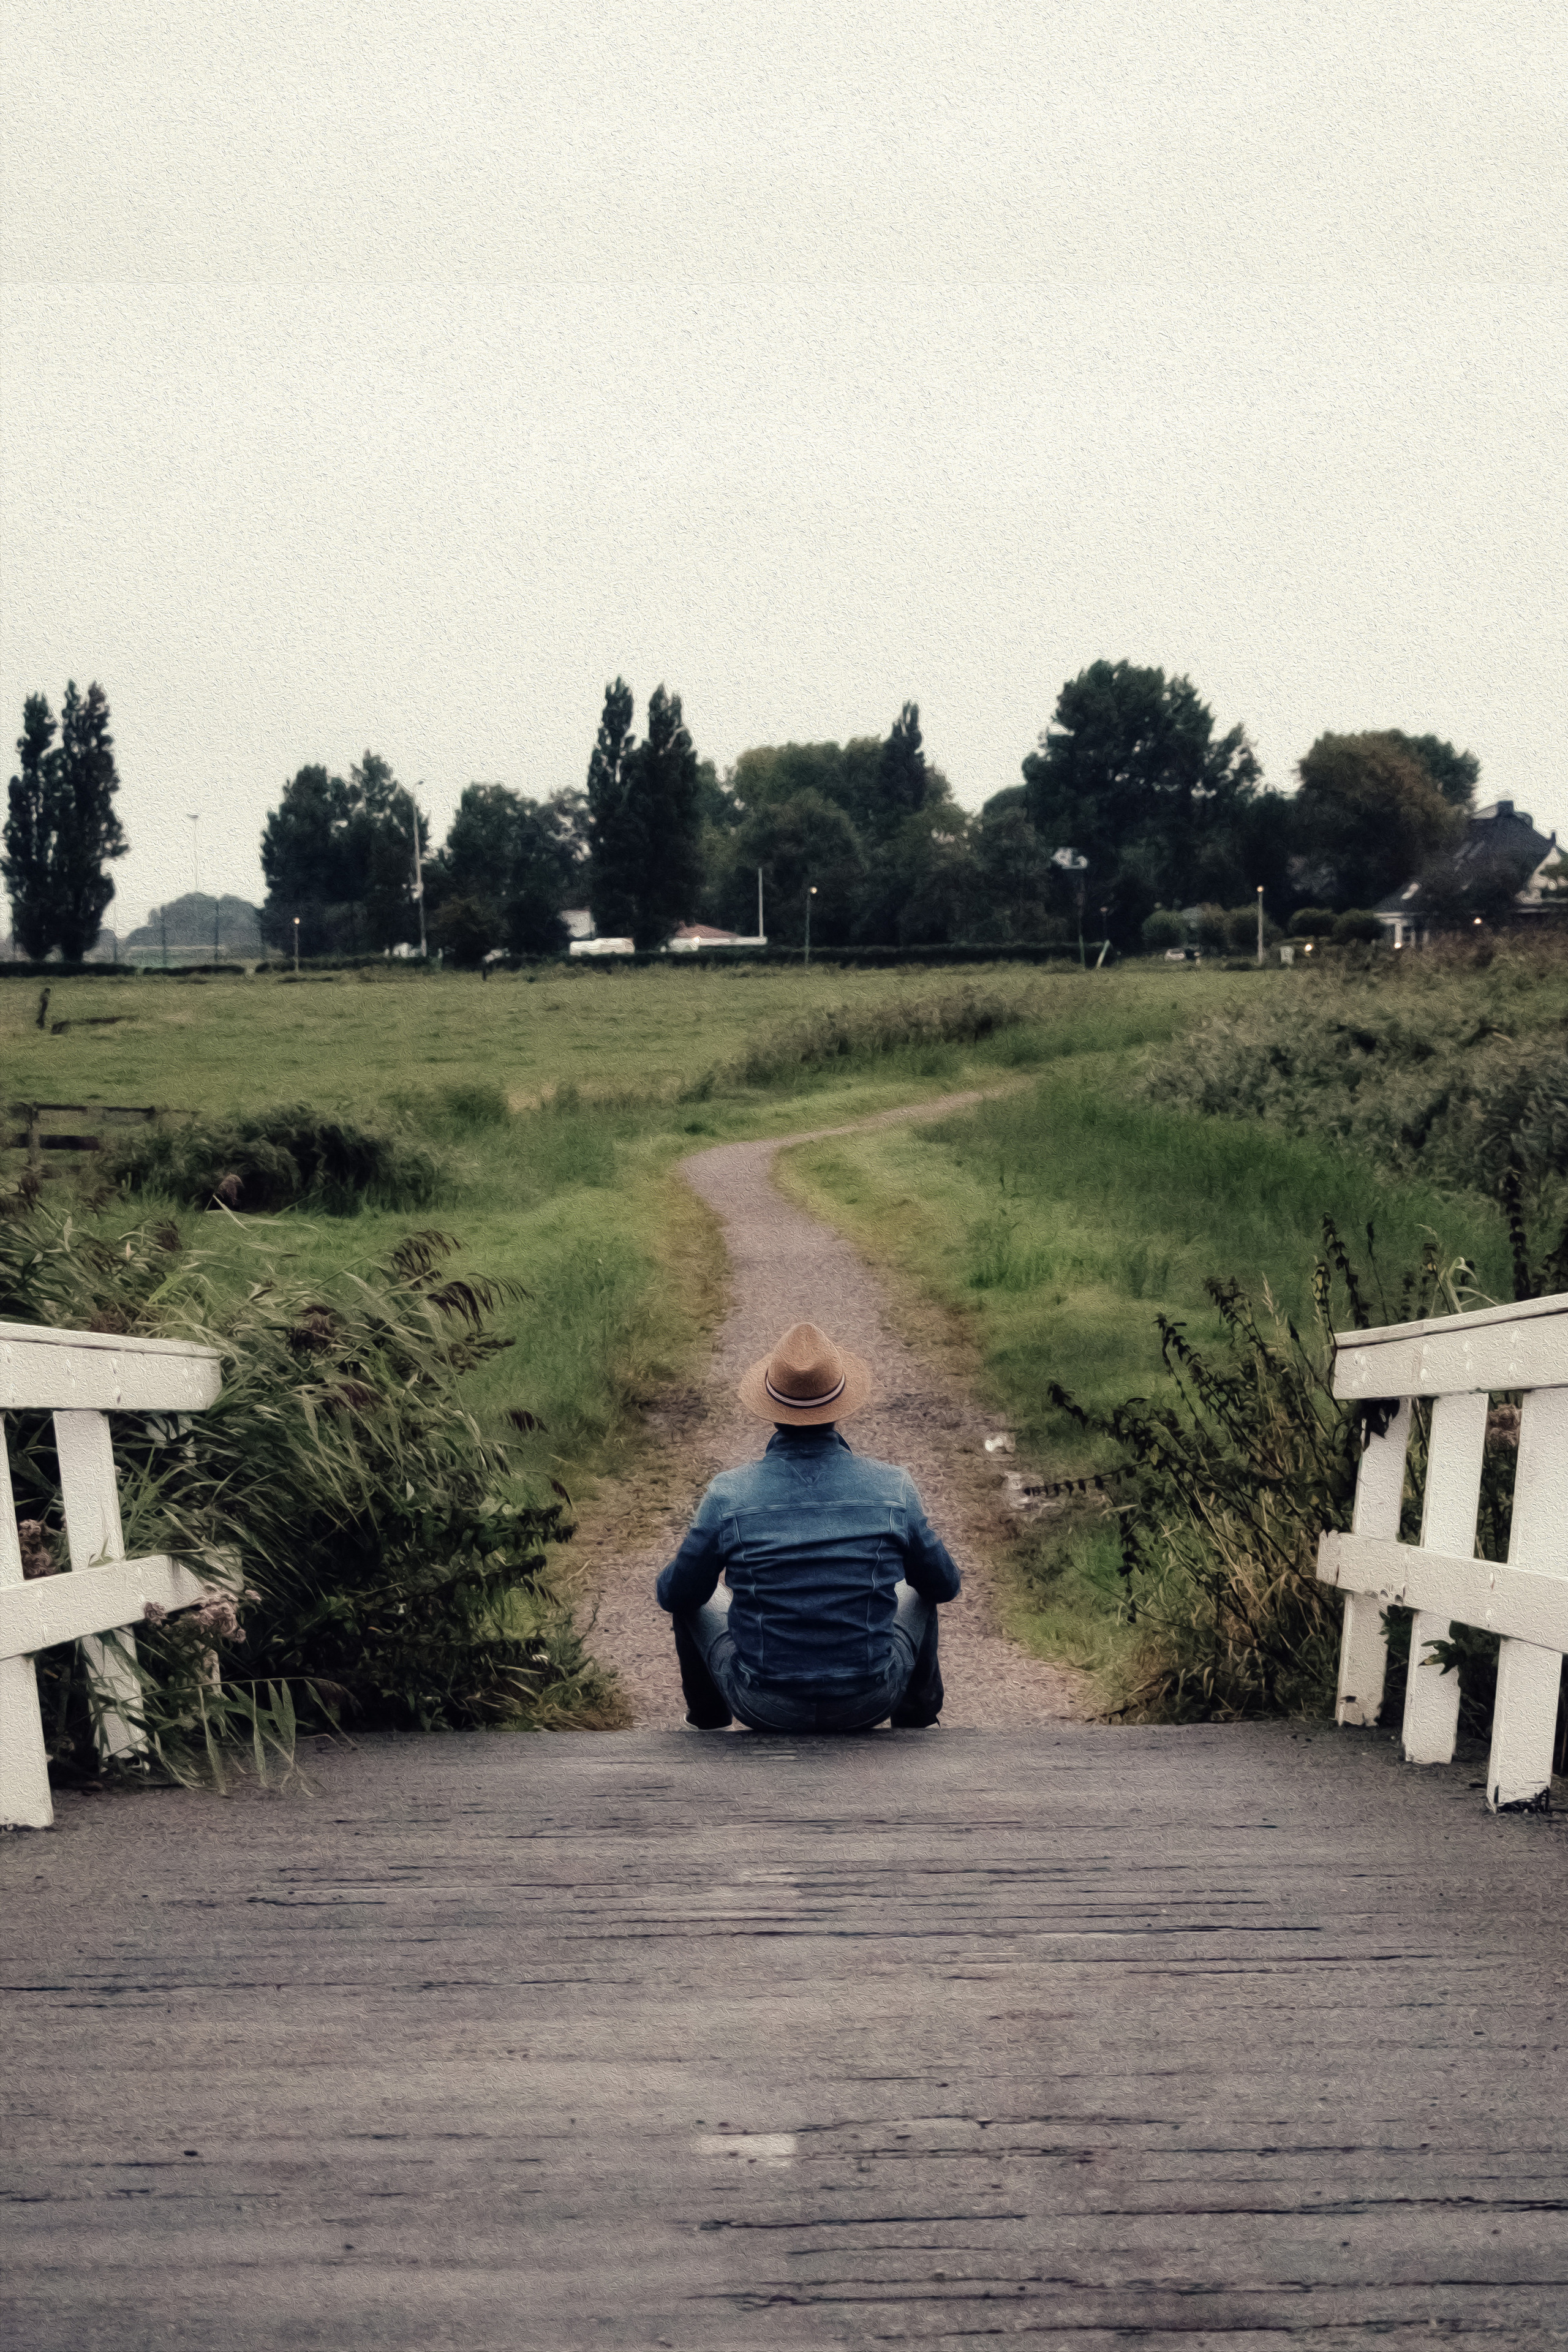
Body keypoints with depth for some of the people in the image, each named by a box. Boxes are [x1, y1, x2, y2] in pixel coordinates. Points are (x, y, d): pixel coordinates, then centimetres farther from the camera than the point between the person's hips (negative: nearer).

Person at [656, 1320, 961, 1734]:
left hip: (765, 1708, -1)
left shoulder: (729, 1495, -16)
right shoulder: (892, 1488, -13)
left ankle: (708, 1727, 49)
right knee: (917, 1595, 30)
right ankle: (915, 1725, 50)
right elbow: (945, 1585, 3)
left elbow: (673, 1594, -1)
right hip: (868, 1705, 1)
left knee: (694, 1601, 27)